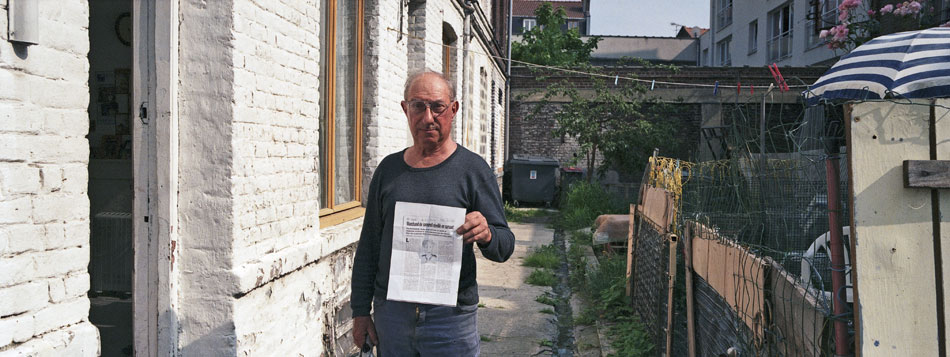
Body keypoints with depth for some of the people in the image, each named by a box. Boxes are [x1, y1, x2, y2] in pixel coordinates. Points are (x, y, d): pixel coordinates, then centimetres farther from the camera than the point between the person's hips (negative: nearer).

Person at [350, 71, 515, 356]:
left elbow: (505, 245, -5)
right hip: (390, 313, 3)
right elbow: (369, 245, 12)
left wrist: (486, 235, -28)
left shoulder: (473, 169, -3)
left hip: (450, 315, -3)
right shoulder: (389, 169, 8)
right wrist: (360, 311, 8)